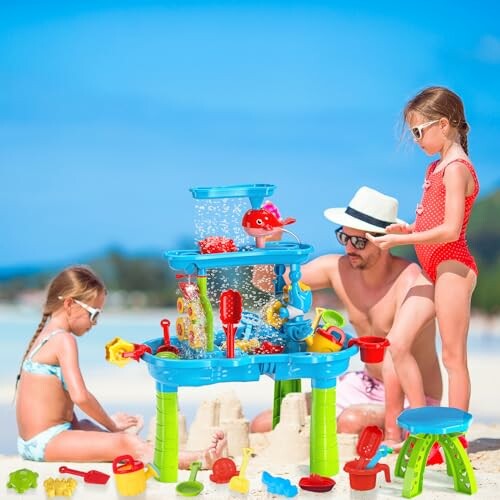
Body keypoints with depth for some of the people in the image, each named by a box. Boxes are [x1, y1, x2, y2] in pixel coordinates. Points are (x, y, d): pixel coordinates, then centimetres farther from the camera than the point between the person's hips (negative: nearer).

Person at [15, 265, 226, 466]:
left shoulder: (47, 335, 17)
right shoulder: (64, 340, -14)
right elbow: (79, 396, -23)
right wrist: (112, 425, -10)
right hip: (45, 441, -10)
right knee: (127, 445, -22)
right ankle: (198, 459, -35)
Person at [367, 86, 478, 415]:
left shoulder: (456, 169, -13)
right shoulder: (436, 167, 16)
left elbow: (450, 230, -21)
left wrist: (398, 240, -18)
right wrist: (408, 229, 1)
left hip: (453, 267, -10)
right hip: (433, 269, 10)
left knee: (453, 356, -2)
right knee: (397, 343, 6)